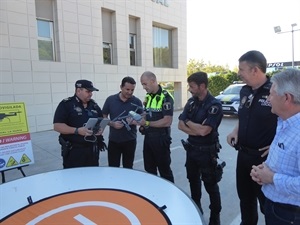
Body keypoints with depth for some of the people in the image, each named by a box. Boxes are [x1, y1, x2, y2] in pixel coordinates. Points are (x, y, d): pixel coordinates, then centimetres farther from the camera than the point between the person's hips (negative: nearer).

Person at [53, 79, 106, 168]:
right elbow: (57, 126, -13)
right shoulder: (66, 104, -6)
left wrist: (101, 129, -3)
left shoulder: (94, 105, 11)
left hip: (92, 149, 5)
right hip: (73, 151, -5)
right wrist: (77, 130, -24)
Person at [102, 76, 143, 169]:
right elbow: (103, 117, 4)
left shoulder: (137, 102, -3)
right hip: (113, 140, 0)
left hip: (130, 140, 0)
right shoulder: (110, 100, -2)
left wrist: (134, 122, -20)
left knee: (128, 168, 12)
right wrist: (112, 123, -15)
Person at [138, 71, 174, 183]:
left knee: (164, 170, 7)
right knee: (149, 170, 19)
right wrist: (141, 123, -1)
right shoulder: (148, 97, 9)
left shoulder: (166, 97, -15)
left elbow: (167, 122, -22)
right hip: (148, 138, 8)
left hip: (161, 139, -7)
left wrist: (147, 123, -19)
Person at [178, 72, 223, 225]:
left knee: (211, 185, 9)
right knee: (193, 180, 21)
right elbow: (180, 125, -1)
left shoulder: (214, 105, -18)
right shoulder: (191, 102, 2)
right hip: (191, 148, 7)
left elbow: (204, 130, -27)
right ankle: (196, 208, 43)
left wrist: (188, 122, -11)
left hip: (207, 151, -6)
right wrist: (197, 130, -17)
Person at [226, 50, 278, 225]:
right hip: (243, 154, 7)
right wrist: (235, 131, 3)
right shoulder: (244, 91, 4)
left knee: (267, 200, 14)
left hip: (265, 157, -7)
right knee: (245, 196, 24)